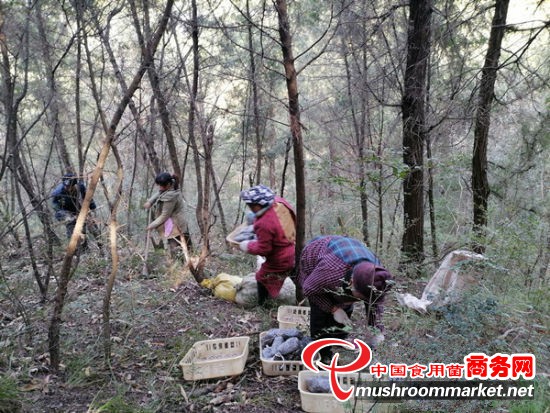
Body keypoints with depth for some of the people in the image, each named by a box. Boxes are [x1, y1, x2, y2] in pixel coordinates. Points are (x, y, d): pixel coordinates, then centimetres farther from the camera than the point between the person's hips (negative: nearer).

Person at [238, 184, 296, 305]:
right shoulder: (280, 202, -15)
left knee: (263, 278, 16)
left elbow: (263, 249, -25)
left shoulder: (264, 224, -36)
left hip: (280, 261, -7)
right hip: (294, 253, 7)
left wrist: (247, 246, -6)